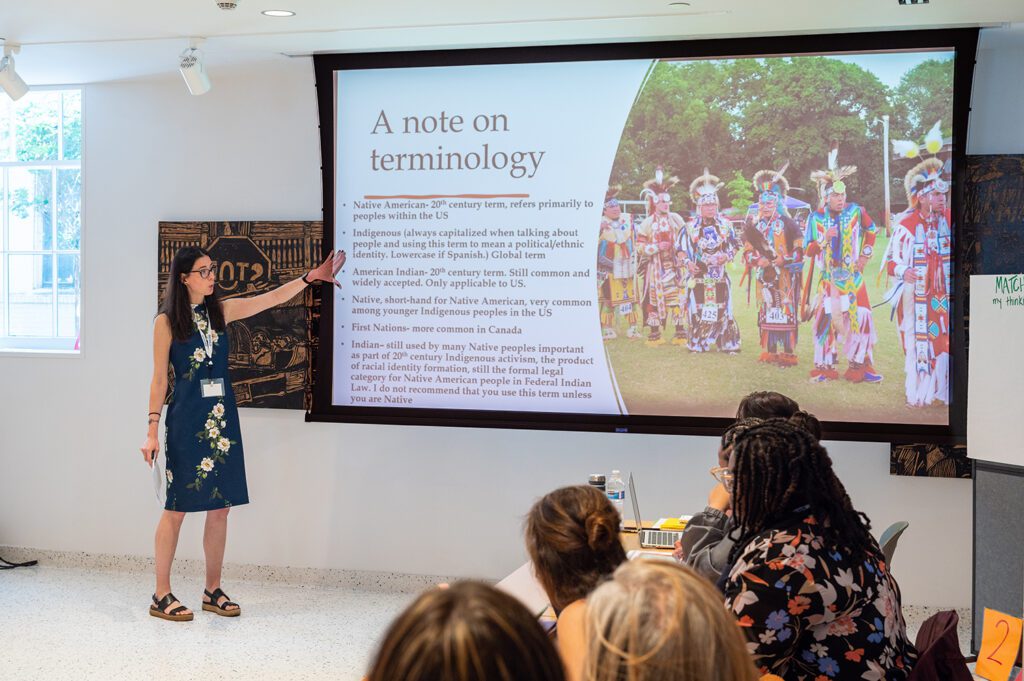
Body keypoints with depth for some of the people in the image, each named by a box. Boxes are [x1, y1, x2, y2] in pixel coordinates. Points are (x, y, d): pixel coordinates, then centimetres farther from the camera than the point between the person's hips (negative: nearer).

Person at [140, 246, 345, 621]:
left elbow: (273, 298, 7)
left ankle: (213, 590, 17)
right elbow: (159, 379, -5)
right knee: (177, 506, -1)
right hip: (186, 420, -5)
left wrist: (312, 276, -2)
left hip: (222, 417, 5)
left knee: (220, 506, 6)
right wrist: (152, 430, -8)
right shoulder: (167, 322, -5)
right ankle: (162, 595, 7)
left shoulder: (221, 311, 8)